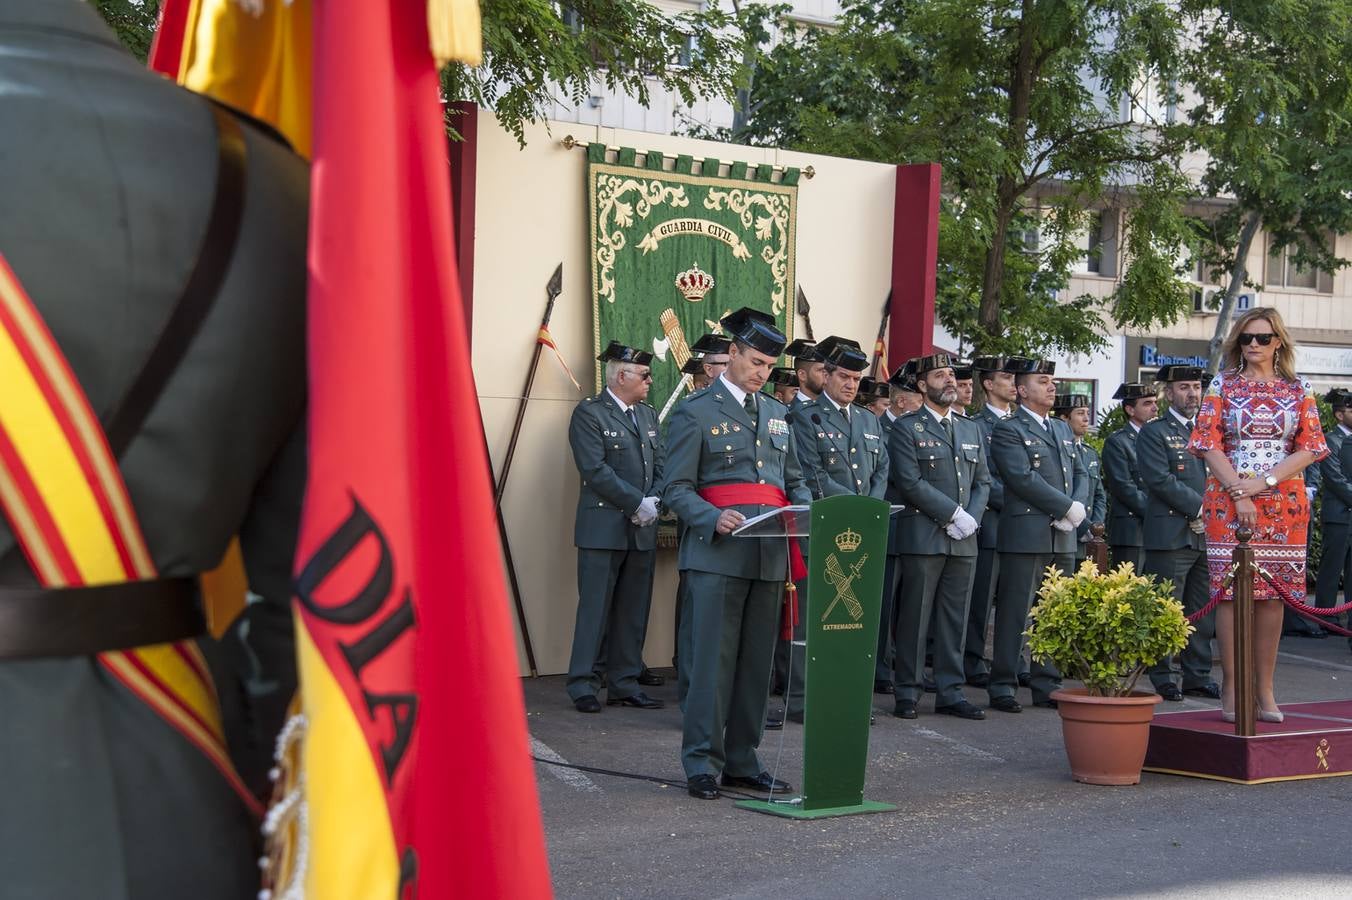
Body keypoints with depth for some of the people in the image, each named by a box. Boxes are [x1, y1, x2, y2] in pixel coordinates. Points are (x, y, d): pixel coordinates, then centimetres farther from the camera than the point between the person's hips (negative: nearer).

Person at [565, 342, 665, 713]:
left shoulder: (648, 415, 17)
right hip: (603, 527, -7)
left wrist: (654, 503, -5)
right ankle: (583, 686, 3)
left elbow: (660, 467, 13)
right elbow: (596, 471, -14)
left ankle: (624, 683, 14)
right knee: (595, 608, -3)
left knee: (634, 610, 8)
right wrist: (638, 503, -15)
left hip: (642, 529, 7)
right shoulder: (589, 414, -5)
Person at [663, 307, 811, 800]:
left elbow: (794, 481, 23)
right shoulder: (696, 412, 0)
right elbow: (676, 490, -3)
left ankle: (742, 761, 16)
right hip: (717, 554, -6)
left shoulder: (777, 414, 19)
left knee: (757, 661, 8)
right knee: (713, 659, -6)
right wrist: (714, 519, -21)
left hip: (770, 554, 6)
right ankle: (702, 764, 1)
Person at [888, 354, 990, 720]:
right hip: (923, 536, -5)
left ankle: (950, 692, 12)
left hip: (964, 539, 5)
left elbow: (982, 481, 15)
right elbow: (910, 483, -11)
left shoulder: (971, 429, 17)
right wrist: (953, 514, -15)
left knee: (955, 619, 7)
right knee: (915, 617, -2)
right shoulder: (906, 428, -1)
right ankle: (907, 693, 5)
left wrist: (971, 518, -3)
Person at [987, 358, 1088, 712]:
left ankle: (1046, 685, 16)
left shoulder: (1062, 429, 21)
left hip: (1063, 537, 7)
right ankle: (1002, 686, 0)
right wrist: (1069, 507, -14)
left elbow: (1080, 474, 17)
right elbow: (1024, 479, -15)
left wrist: (1079, 508, -3)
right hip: (1026, 534, -7)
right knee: (1015, 613, -5)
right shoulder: (1008, 431, -4)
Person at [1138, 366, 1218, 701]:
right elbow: (1161, 479, -12)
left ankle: (1198, 677, 17)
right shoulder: (1154, 432, -1)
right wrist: (1200, 507, -14)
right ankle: (1161, 680, 4)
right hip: (1171, 536, -6)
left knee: (1204, 612, 9)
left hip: (1207, 535, 6)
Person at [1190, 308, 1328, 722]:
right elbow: (1209, 444, -2)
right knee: (1231, 591, -4)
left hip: (1283, 505, 2)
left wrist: (1265, 483, -11)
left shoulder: (1298, 390, 9)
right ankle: (1231, 687, 1)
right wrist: (1240, 493, -12)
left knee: (1272, 595, 2)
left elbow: (1309, 448, 2)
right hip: (1229, 501, -1)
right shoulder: (1223, 385, 5)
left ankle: (1265, 688, 8)